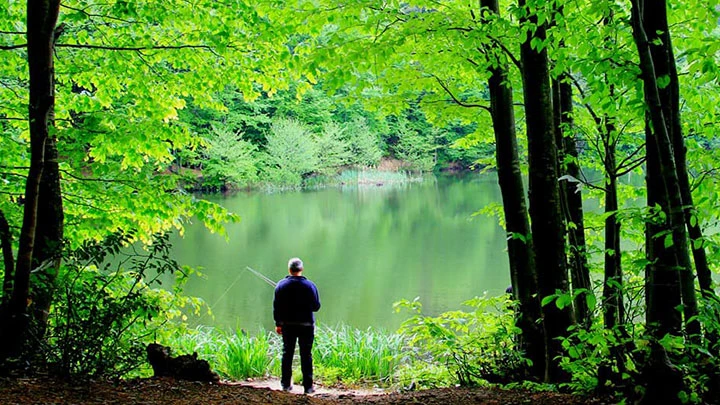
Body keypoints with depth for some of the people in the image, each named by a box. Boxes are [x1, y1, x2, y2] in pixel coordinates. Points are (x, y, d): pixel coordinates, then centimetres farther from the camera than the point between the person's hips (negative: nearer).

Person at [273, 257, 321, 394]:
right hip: (306, 325, -2)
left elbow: (276, 306, 0)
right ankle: (308, 386, 2)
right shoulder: (309, 285, -8)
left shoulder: (281, 285, -2)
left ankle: (286, 384, 17)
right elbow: (316, 306, -4)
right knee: (306, 355, 2)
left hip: (287, 325, 2)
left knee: (287, 353, 12)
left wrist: (278, 324, 8)